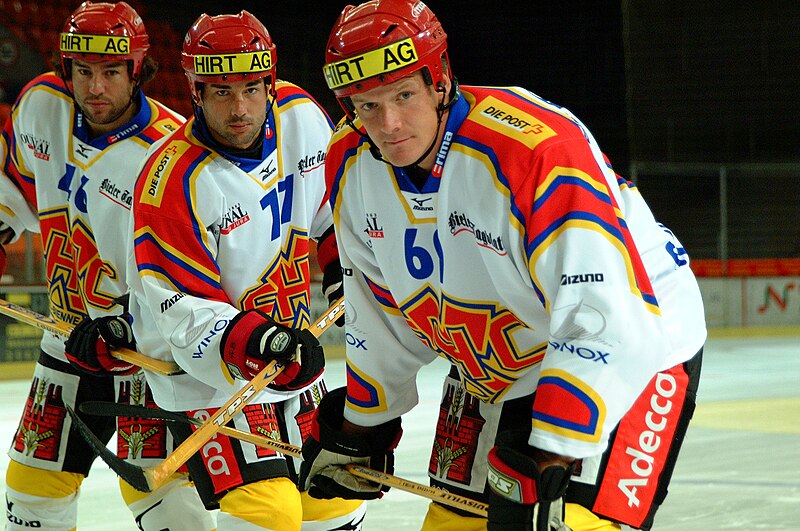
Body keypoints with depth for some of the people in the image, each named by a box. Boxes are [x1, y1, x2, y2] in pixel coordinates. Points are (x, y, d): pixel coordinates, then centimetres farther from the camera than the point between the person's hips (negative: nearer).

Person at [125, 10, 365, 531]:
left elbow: (330, 200, 15)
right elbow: (182, 311, -24)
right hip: (208, 379, -7)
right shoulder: (172, 180, -24)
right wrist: (249, 342, -38)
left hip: (295, 366, 7)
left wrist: (345, 268, 7)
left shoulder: (302, 116, -6)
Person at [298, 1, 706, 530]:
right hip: (491, 371, 7)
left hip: (634, 352, -7)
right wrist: (363, 426, 14)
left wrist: (548, 464, -38)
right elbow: (384, 314, 8)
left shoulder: (542, 146, -33)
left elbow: (606, 323, -36)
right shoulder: (350, 167, -9)